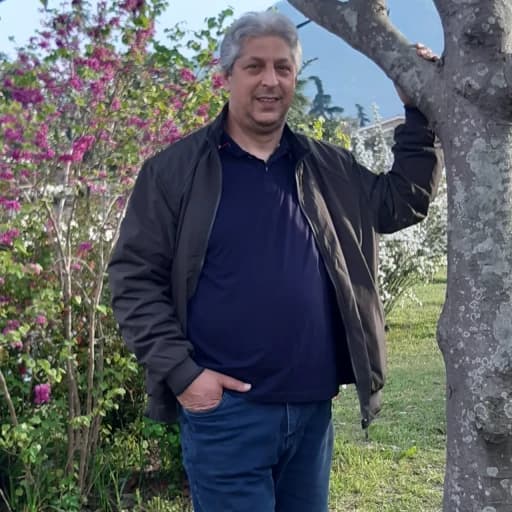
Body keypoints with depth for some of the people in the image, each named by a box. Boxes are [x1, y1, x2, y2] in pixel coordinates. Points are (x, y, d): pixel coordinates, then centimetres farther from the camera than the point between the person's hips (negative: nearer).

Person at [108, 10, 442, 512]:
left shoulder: (327, 167, 10)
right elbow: (134, 276, -5)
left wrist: (419, 114, 6)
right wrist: (180, 371, -14)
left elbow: (402, 201, 16)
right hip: (224, 409, -4)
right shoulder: (174, 170, -3)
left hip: (313, 407, 5)